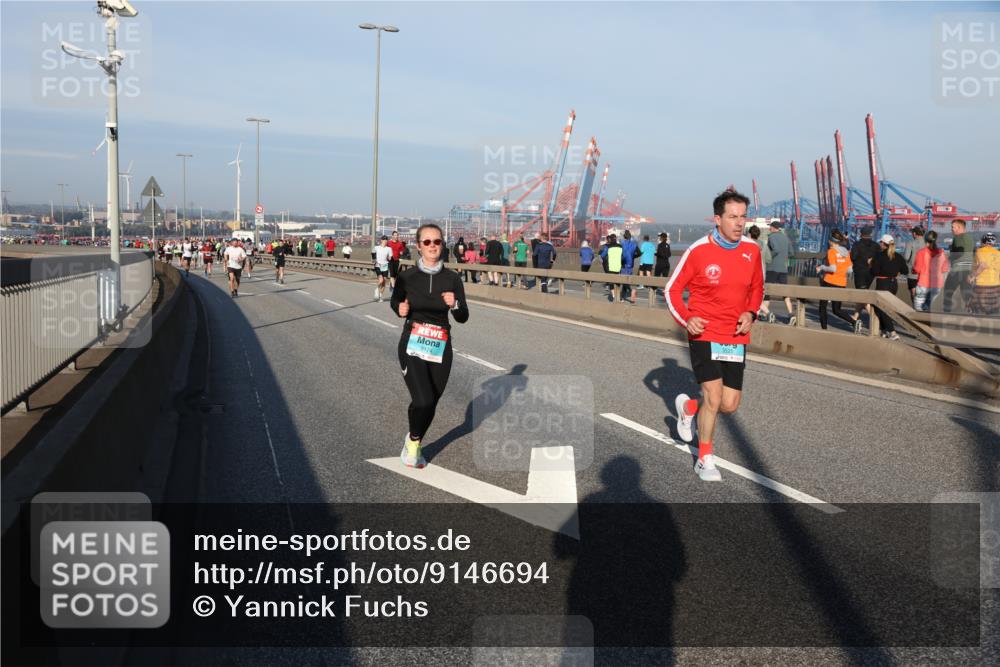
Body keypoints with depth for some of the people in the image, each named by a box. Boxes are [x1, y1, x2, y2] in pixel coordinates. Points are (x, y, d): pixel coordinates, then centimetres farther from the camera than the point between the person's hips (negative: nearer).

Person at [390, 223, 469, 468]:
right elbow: (395, 301, 13)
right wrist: (400, 309, -9)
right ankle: (413, 440, 14)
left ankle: (414, 443, 38)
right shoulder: (407, 276, -6)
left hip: (440, 348, 2)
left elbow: (463, 317, 1)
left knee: (431, 404, 10)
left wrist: (454, 305, -19)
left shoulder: (452, 278, -3)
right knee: (423, 400, -18)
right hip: (412, 346, -2)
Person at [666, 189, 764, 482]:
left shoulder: (752, 250, 1)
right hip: (704, 334, -4)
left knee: (730, 404, 3)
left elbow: (757, 287, 17)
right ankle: (705, 459, 10)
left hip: (736, 337, 4)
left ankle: (688, 407, 35)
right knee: (713, 397, -10)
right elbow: (673, 288, 0)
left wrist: (751, 313, -2)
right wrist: (685, 319, -15)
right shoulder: (698, 250, -10)